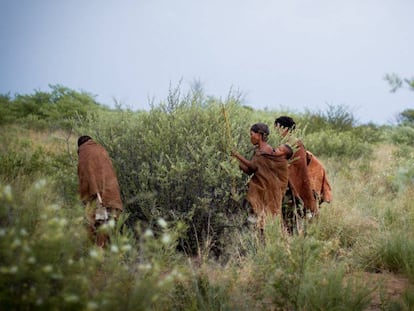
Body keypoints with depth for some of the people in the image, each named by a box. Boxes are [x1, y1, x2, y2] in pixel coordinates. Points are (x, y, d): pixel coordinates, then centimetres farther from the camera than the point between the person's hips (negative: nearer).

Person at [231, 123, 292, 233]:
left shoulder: (267, 150, -11)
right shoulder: (257, 150, 13)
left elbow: (253, 166, -17)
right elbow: (249, 170, 10)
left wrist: (238, 156, -11)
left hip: (266, 190, -8)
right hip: (257, 189, 8)